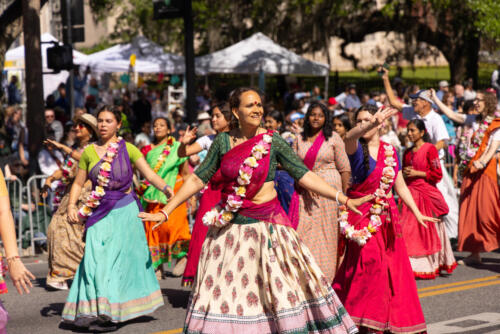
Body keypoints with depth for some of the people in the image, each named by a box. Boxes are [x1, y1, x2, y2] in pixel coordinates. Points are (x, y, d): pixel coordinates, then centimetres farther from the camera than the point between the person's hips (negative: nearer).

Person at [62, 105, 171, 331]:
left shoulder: (128, 149, 1)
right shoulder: (89, 152, 7)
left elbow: (150, 174, -5)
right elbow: (78, 183, 12)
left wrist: (166, 189, -22)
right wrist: (71, 206, -4)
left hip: (124, 212, -2)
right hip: (99, 213, 2)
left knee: (117, 259, -2)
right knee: (96, 259, -7)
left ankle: (109, 313, 5)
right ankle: (93, 310, -1)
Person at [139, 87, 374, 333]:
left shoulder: (272, 141, -2)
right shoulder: (222, 142, 1)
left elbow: (304, 176, -3)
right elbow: (197, 180, 4)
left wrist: (343, 199, -11)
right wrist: (165, 212, 2)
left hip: (267, 223, -1)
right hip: (230, 227, 1)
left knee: (281, 286, -4)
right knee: (224, 289, 3)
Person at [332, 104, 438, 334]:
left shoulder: (390, 151, 10)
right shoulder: (356, 148, -3)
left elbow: (400, 186, 16)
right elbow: (350, 137, -28)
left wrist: (417, 213, 11)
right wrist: (372, 123, -46)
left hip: (387, 217, 4)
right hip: (361, 216, -4)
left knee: (393, 269, 2)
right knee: (370, 263, -16)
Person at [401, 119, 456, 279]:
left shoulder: (429, 149, -5)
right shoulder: (408, 152, 14)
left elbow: (437, 174, -8)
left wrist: (417, 173, -11)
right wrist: (405, 173, 4)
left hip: (426, 194, -6)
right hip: (410, 193, 6)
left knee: (427, 230, -4)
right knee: (409, 230, 1)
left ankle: (431, 264, 4)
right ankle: (413, 266, 6)